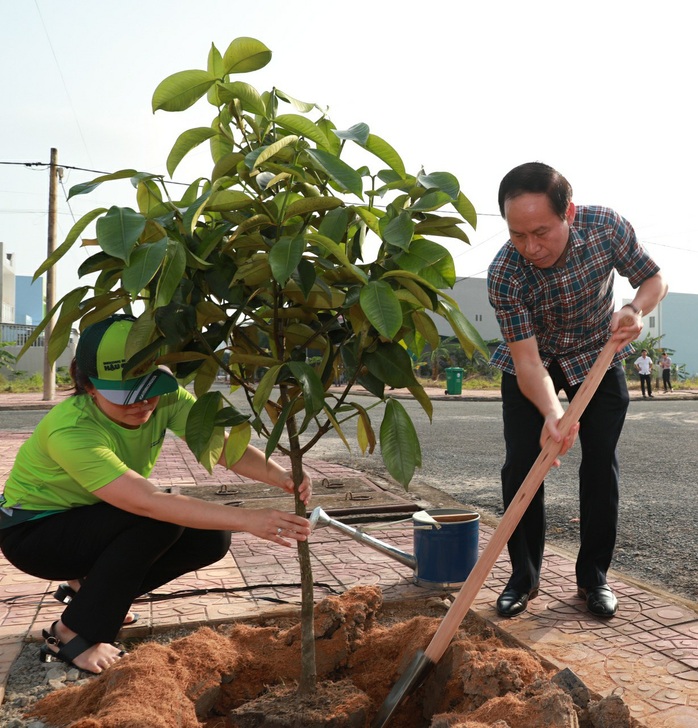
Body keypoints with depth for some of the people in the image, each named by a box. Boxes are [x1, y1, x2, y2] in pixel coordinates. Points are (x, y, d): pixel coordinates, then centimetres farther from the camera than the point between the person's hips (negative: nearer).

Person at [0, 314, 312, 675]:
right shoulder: (70, 430, -36)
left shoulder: (166, 397, -19)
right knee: (159, 520, -31)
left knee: (210, 538, -11)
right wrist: (247, 518, -51)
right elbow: (149, 502, -45)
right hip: (33, 531, -6)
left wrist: (278, 475, -47)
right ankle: (73, 635, -14)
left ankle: (88, 586, 8)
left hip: (96, 522, 7)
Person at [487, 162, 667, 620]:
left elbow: (655, 278, -10)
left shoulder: (606, 226, -27)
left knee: (601, 461, -1)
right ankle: (524, 577, 8)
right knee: (521, 463, -8)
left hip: (597, 354, 2)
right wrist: (552, 414, -51)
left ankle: (594, 576, 13)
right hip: (531, 362, -1)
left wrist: (636, 310, -32)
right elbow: (527, 361, -33)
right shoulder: (503, 274, -32)